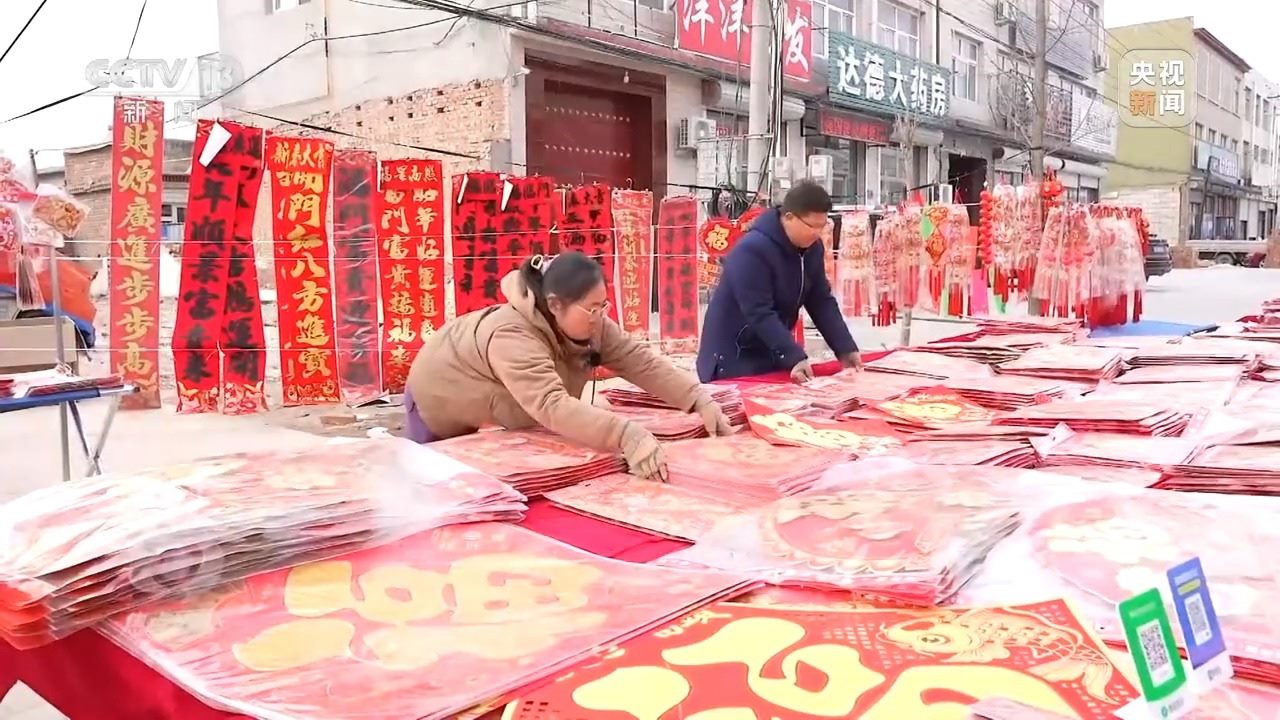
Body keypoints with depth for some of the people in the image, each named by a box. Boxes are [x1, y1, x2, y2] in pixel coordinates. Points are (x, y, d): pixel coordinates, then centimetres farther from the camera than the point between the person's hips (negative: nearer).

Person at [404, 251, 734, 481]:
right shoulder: (512, 337, -47)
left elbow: (642, 361, -25)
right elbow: (552, 406, -60)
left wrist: (701, 402, -37)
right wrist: (628, 436, -71)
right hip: (441, 407, -6)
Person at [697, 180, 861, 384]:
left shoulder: (812, 247, -1)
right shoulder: (752, 250, -25)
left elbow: (822, 302, 2)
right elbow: (759, 314, -31)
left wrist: (846, 349, -8)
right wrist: (794, 357, -37)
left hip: (773, 354, 7)